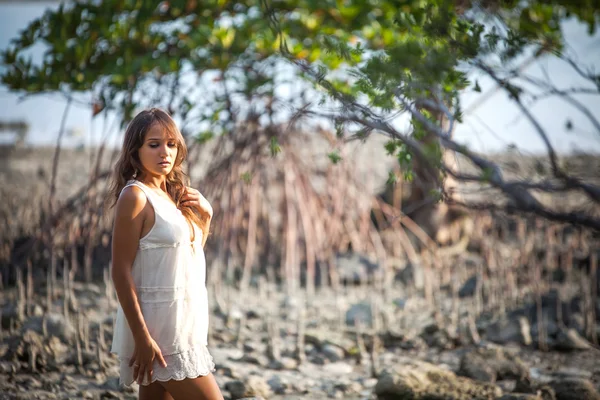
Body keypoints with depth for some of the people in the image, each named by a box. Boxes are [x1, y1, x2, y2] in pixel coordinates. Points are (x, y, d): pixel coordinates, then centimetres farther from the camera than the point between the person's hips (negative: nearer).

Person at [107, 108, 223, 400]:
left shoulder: (172, 196, 12)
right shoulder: (135, 195, -12)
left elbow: (191, 255, 23)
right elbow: (121, 271, -16)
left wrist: (205, 217, 5)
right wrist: (142, 338, -21)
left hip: (181, 323, 8)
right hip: (159, 327, -8)